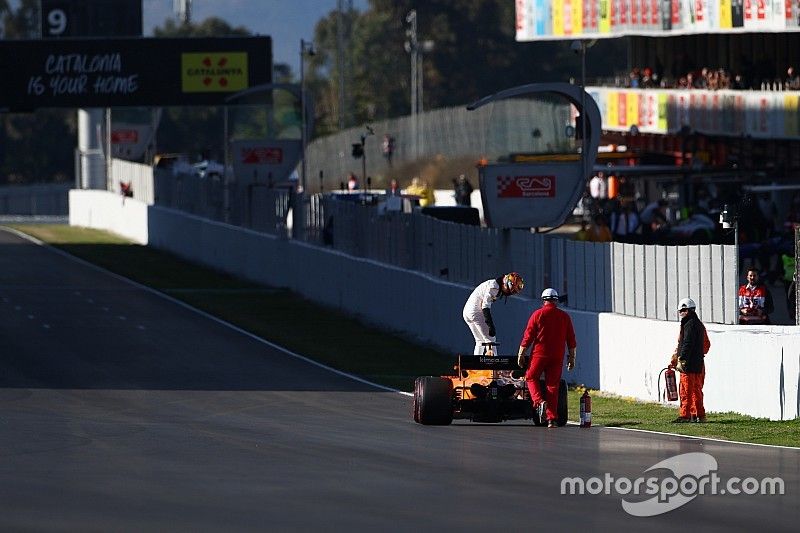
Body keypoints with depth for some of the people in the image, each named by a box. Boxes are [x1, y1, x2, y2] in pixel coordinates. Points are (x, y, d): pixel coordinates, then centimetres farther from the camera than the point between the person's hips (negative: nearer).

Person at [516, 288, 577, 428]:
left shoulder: (537, 314, -3)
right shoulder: (564, 317, 7)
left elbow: (528, 336, -5)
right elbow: (571, 340, 9)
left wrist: (521, 354, 0)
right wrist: (571, 358, 16)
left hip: (539, 354, -3)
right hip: (557, 357, 3)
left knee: (531, 378, 14)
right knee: (553, 385, 5)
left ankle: (539, 401, -11)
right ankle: (552, 419, 1)